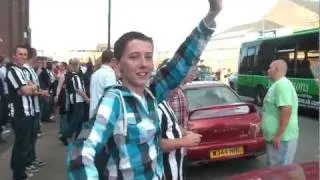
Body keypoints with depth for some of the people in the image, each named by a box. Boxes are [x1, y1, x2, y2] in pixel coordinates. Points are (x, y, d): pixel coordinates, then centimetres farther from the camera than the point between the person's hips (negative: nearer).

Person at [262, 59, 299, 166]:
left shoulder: (282, 84, -19)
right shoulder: (277, 84, 13)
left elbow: (286, 111, -28)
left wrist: (278, 136, -26)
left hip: (282, 138, -10)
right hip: (274, 136, 10)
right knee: (273, 166, 19)